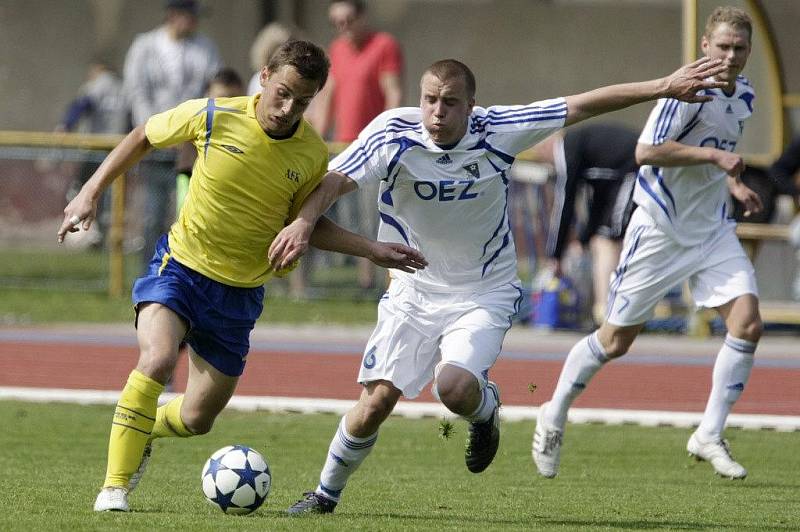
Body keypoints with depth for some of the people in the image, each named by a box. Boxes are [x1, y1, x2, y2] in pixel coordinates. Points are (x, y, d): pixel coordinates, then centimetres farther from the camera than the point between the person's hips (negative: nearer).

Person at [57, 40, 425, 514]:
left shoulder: (313, 155, -7)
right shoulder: (214, 117, -14)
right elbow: (143, 137, 3)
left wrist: (373, 250, -1)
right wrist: (91, 193, 0)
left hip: (240, 293, 3)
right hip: (180, 266, -3)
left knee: (197, 419, 9)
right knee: (158, 359, -31)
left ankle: (142, 431, 45)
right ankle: (115, 487, -20)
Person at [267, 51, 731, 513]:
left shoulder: (497, 130, -15)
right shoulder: (394, 135, -17)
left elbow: (584, 106, -10)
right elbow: (336, 180, -26)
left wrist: (663, 88, -10)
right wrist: (304, 222, -47)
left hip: (484, 296, -1)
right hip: (413, 291, 1)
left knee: (454, 388, -26)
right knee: (378, 398, -8)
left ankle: (485, 408, 12)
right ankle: (326, 494, 15)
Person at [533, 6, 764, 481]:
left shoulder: (744, 96, 7)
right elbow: (646, 152, -28)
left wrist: (734, 184, 8)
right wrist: (713, 156, -30)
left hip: (713, 231, 6)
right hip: (660, 229, -6)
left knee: (748, 322, -13)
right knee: (616, 340, 2)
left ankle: (710, 436, -2)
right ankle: (554, 418, 25)